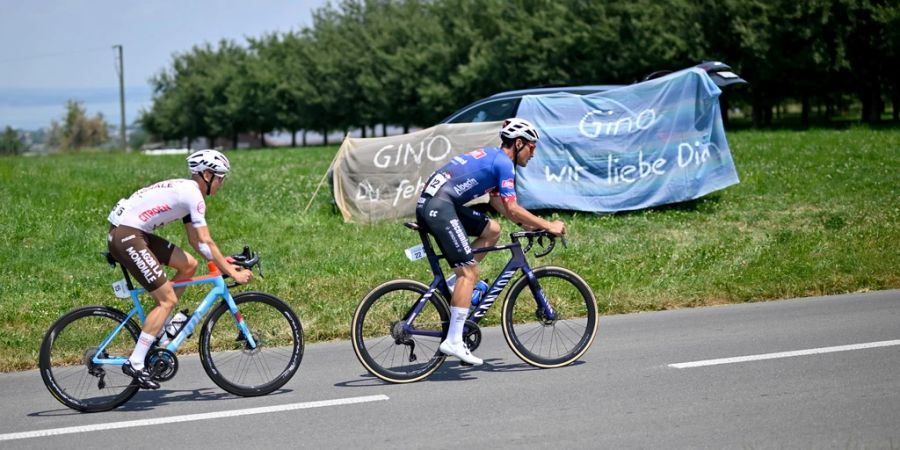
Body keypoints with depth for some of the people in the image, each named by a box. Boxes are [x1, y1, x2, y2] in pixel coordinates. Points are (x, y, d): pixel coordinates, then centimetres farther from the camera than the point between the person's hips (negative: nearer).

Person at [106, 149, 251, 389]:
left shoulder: (186, 191, 18)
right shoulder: (192, 194, -12)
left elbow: (195, 240, 23)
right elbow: (205, 242, -15)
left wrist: (224, 263, 16)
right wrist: (233, 273, -10)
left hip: (136, 233, 10)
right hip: (125, 236, -10)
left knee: (188, 265, 12)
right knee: (167, 299, -10)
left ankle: (160, 326, 17)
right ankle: (135, 363, -10)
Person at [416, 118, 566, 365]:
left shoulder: (492, 157, 24)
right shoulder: (504, 163, -5)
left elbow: (497, 202, 30)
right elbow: (512, 208, -11)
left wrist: (527, 224, 22)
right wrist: (548, 226, -2)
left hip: (429, 204, 10)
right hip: (439, 206, -10)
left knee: (491, 229, 19)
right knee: (469, 272, -9)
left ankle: (460, 285, 13)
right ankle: (453, 341, -13)